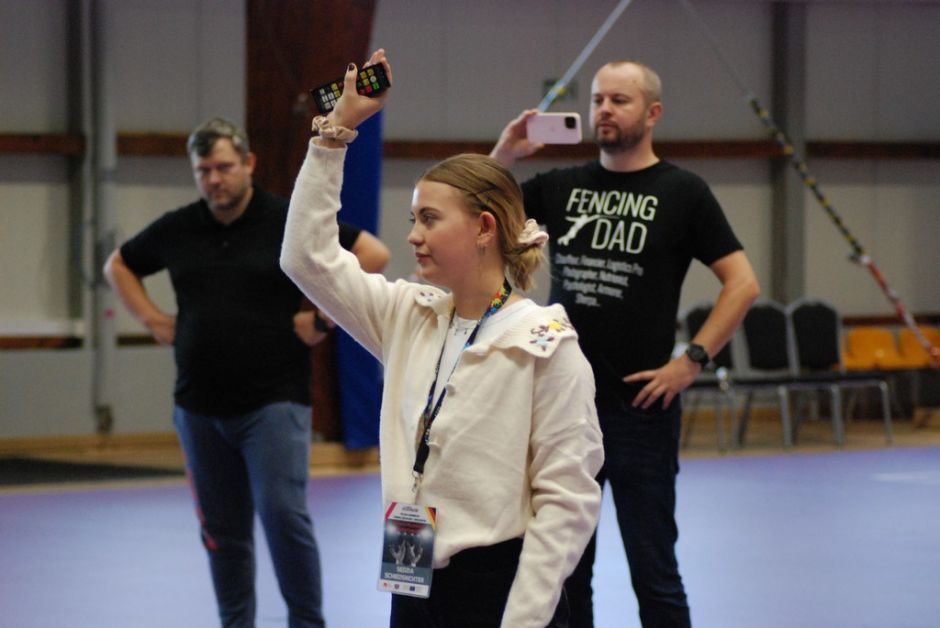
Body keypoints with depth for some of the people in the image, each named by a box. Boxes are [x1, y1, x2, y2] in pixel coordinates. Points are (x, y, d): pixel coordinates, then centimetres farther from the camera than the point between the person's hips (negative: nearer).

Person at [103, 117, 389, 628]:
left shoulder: (288, 222, -4)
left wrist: (324, 317, -8)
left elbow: (373, 254, -6)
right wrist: (152, 320, 11)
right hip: (200, 407, 4)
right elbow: (119, 266, 25)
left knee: (283, 513, -16)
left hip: (273, 402, -4)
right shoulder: (176, 230, 8)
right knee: (223, 532, 9)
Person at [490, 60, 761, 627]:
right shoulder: (561, 187, 10)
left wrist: (693, 360, -11)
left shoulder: (681, 192, -1)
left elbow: (742, 283, -4)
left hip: (640, 408, -4)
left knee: (653, 570, 0)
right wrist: (503, 156, -7)